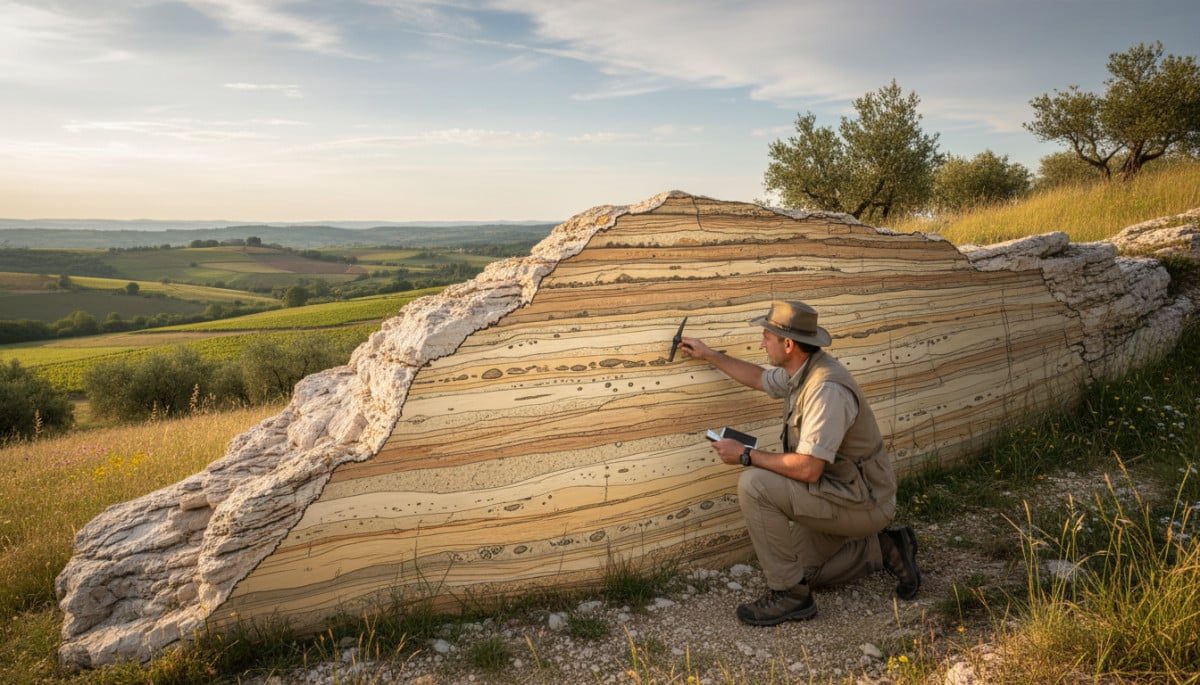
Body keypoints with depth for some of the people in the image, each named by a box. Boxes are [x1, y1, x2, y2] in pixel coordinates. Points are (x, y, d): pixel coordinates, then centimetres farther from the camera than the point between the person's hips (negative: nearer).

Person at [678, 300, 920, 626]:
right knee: (800, 567, 19)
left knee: (754, 485, -23)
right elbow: (760, 378, 23)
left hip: (861, 501, -10)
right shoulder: (800, 371, 1)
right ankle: (884, 549, 23)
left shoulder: (826, 389, -30)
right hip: (843, 492, 10)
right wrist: (709, 355, 24)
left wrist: (746, 455, -22)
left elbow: (807, 469, -32)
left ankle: (790, 594, -11)